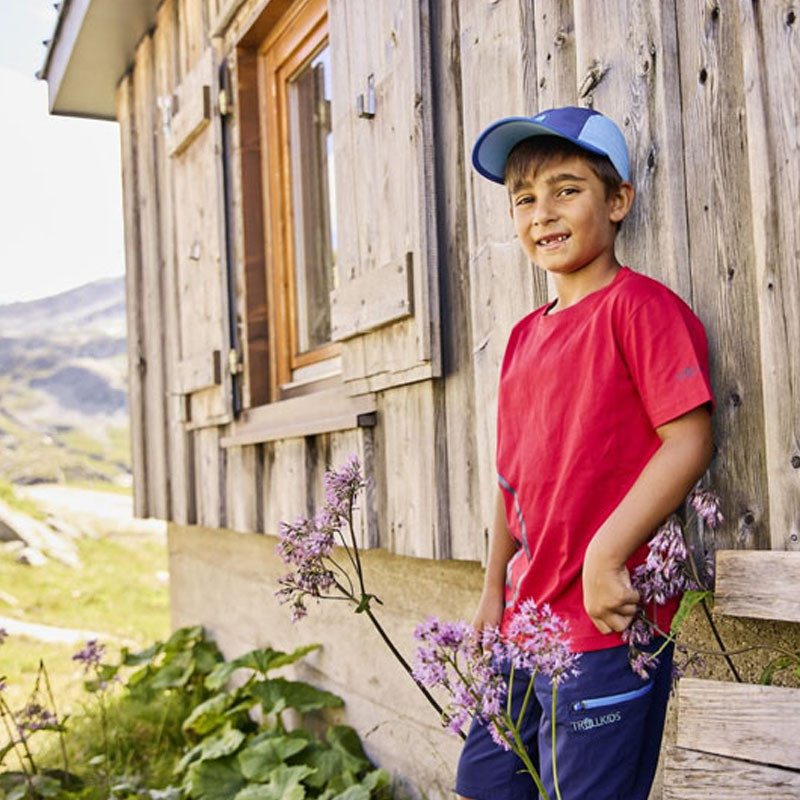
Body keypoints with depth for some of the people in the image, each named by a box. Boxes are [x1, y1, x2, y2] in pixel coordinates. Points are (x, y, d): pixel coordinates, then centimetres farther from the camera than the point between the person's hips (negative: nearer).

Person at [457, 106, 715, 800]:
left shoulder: (638, 304, -8)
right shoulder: (525, 335, 14)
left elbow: (689, 441, -16)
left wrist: (606, 557, -21)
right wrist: (493, 593, 15)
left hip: (607, 625, -7)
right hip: (524, 630, 8)